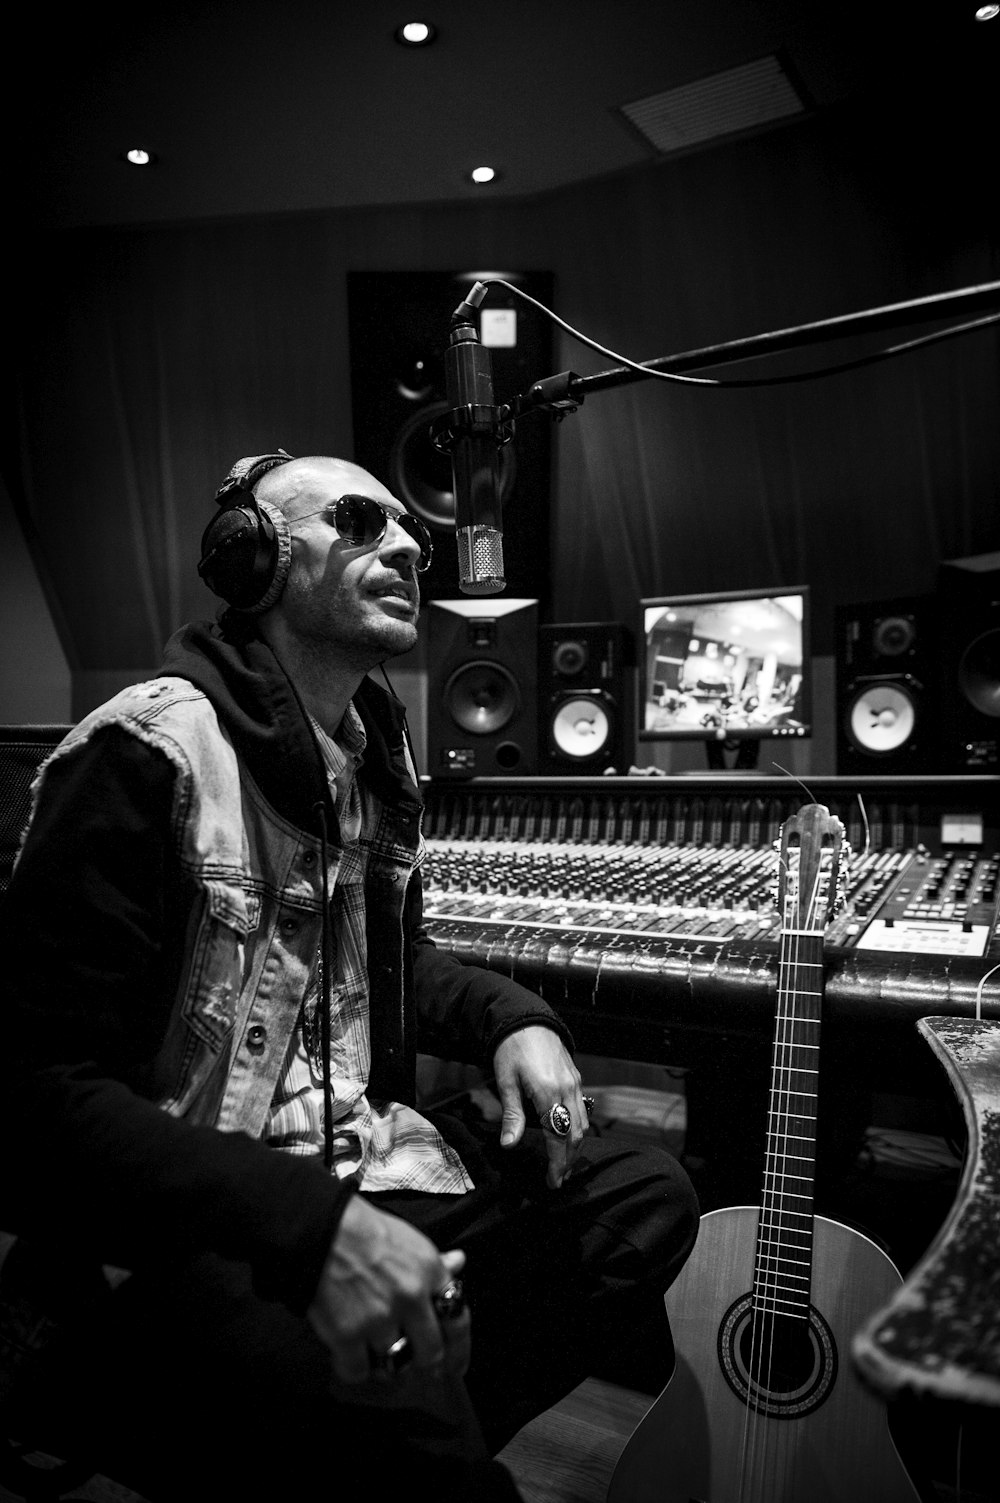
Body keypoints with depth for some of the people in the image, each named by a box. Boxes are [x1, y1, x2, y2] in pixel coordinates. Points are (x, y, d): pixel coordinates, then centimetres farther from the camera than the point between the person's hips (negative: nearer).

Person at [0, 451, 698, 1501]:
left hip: (363, 1167, 8)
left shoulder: (373, 755, 9)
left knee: (644, 1198, 3)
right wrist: (308, 1227, -29)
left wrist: (511, 1020, 3)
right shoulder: (147, 754, -17)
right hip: (161, 1251, -8)